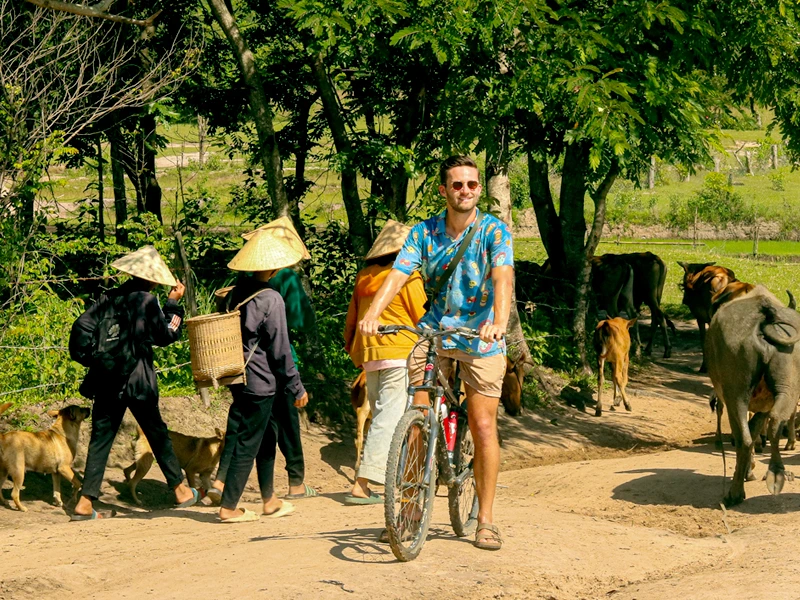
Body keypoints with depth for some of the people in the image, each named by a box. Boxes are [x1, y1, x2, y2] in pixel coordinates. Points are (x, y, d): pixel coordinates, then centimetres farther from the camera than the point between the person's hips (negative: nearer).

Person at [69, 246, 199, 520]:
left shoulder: (109, 298, 5)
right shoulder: (147, 301, -10)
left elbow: (81, 328, 1)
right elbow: (166, 335, -1)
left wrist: (91, 359, 10)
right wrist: (173, 303, 7)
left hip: (106, 381, 4)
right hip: (137, 382, -4)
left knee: (101, 438, 7)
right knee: (158, 434, 11)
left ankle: (85, 502, 0)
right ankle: (181, 491, 24)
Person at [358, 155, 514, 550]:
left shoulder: (494, 231, -8)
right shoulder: (424, 232, 0)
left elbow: (503, 277, -24)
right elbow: (398, 274, -12)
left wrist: (499, 321, -42)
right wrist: (372, 313, -30)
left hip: (480, 337, -2)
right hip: (433, 332, 2)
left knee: (483, 428, -3)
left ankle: (485, 519, 6)